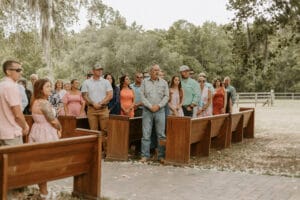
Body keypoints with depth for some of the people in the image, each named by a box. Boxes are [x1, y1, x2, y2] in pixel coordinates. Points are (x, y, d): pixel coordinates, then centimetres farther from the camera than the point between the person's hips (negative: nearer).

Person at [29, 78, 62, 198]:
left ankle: (41, 188, 29)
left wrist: (56, 129, 4)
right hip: (45, 134, -10)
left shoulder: (35, 101, 10)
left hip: (37, 131, 10)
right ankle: (43, 191, 11)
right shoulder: (44, 103, -21)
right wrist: (59, 129, 1)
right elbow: (53, 121, -18)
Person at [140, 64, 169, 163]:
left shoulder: (164, 82, 8)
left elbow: (166, 96, 3)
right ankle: (145, 155, 5)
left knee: (161, 134, 1)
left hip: (160, 110, 1)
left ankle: (161, 155, 7)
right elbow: (142, 95, 0)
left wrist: (158, 106, -10)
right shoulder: (145, 82, 7)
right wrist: (150, 106, -9)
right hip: (147, 110, 0)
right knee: (146, 134, -1)